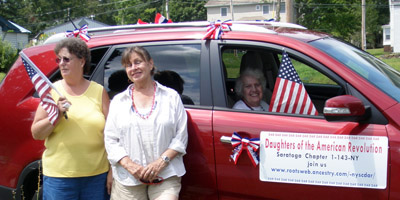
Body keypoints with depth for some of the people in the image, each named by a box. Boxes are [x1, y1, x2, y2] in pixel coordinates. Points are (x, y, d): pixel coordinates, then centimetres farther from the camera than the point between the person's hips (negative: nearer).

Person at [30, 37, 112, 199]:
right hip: (59, 177, 0)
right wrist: (57, 115, -13)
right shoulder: (52, 91, 4)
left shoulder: (98, 91, 4)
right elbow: (36, 133, 3)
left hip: (96, 175, 0)